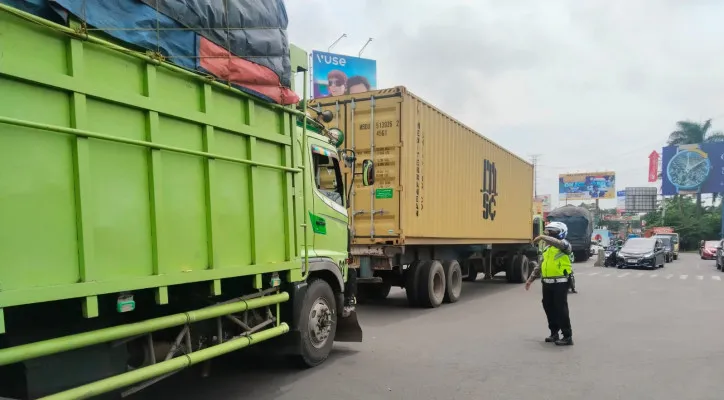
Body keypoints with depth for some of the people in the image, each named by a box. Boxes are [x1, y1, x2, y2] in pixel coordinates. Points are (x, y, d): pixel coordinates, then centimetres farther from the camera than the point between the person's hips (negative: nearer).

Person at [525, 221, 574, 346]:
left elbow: (559, 243, -35)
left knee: (561, 309, -4)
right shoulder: (547, 248, 16)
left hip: (560, 283, -8)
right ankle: (554, 333, 27)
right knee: (549, 308, 13)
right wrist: (531, 278, 19)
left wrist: (543, 237, -32)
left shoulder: (564, 244, -7)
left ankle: (567, 336, 5)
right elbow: (540, 265, 21)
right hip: (547, 283, 8)